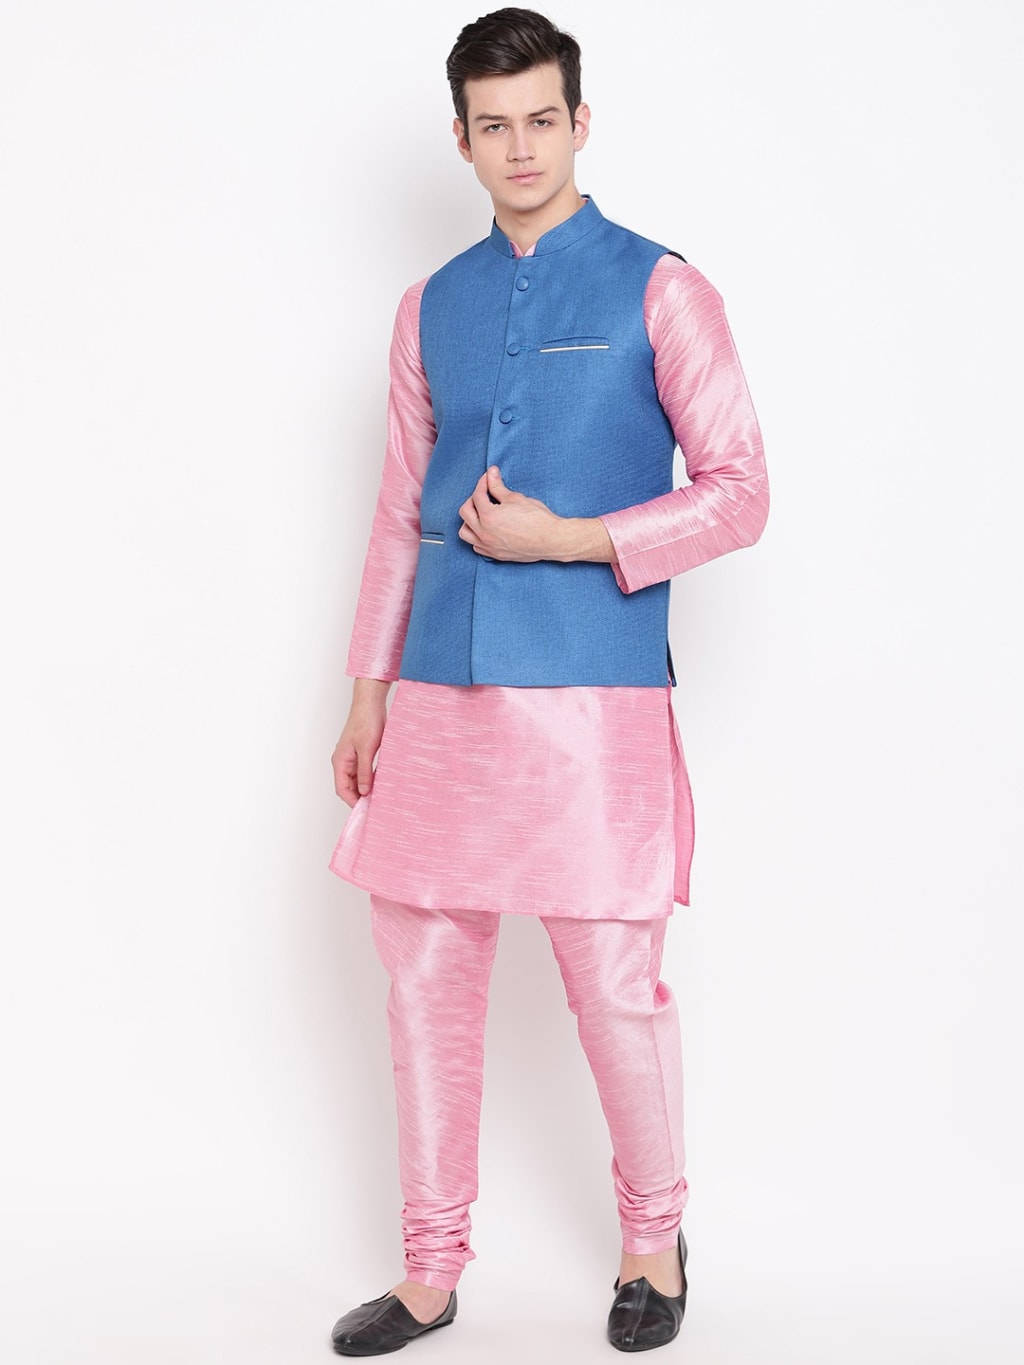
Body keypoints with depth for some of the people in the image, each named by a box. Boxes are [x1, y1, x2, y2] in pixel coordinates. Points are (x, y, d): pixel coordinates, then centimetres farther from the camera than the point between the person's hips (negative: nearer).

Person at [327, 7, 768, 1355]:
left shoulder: (657, 291, 0)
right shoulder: (432, 308, 13)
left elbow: (739, 493, -3)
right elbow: (401, 515, 15)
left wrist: (562, 537, -12)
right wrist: (367, 694, 11)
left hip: (593, 698, -4)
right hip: (442, 695, 5)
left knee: (614, 987, 0)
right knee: (426, 980, 8)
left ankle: (654, 1239, 26)